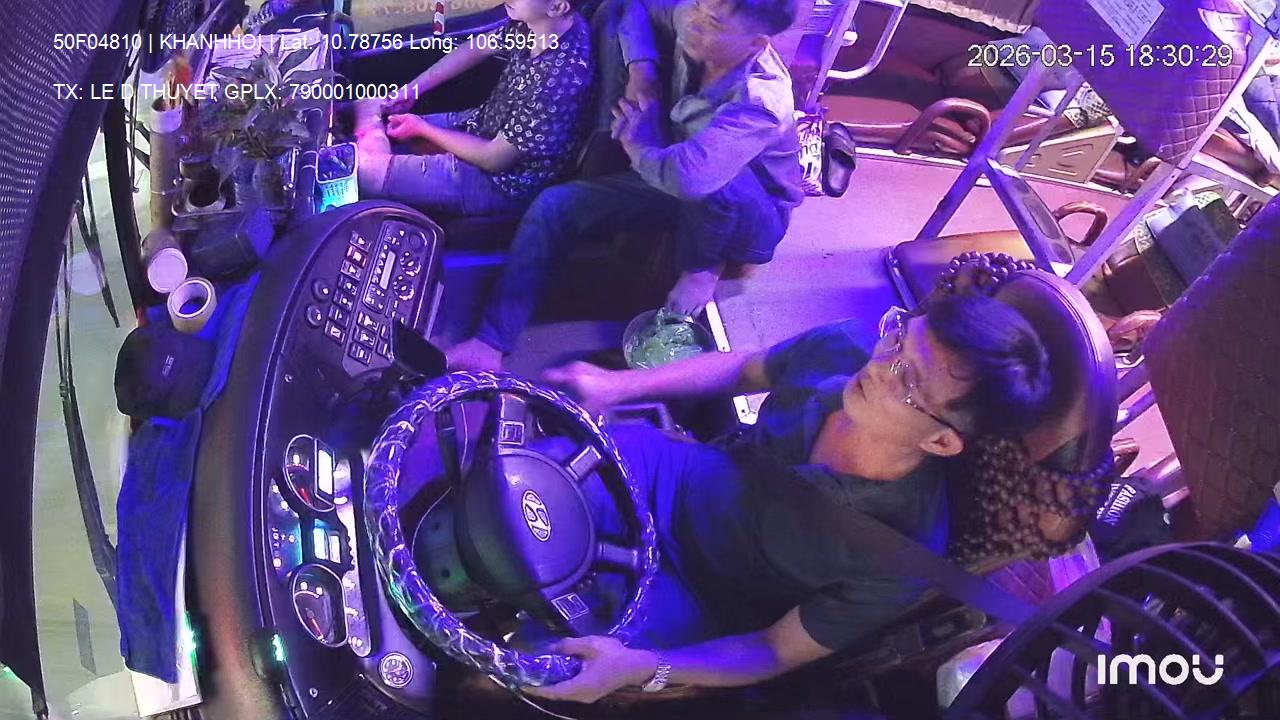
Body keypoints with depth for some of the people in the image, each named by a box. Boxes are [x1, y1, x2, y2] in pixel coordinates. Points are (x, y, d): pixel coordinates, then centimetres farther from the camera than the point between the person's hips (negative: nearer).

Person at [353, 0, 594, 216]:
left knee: (362, 173, -12)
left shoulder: (559, 80, -36)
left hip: (500, 180, -8)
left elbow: (493, 159, -24)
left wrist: (422, 129, -10)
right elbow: (476, 48, 7)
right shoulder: (534, 22, -13)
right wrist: (411, 89, 1)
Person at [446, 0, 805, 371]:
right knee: (555, 205, -7)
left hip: (753, 220, -7)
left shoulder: (760, 101, -37)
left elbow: (685, 174, -51)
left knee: (711, 182, -43)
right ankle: (490, 344, -11)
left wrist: (638, 145, -28)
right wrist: (640, 67, -14)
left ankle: (702, 268, -10)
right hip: (689, 194, 7)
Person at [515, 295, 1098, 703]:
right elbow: (744, 369, 2)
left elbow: (777, 653, -21)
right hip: (683, 480, 5)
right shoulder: (831, 353, -22)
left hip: (702, 604, -4)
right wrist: (618, 386, -9)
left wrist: (640, 668, -33)